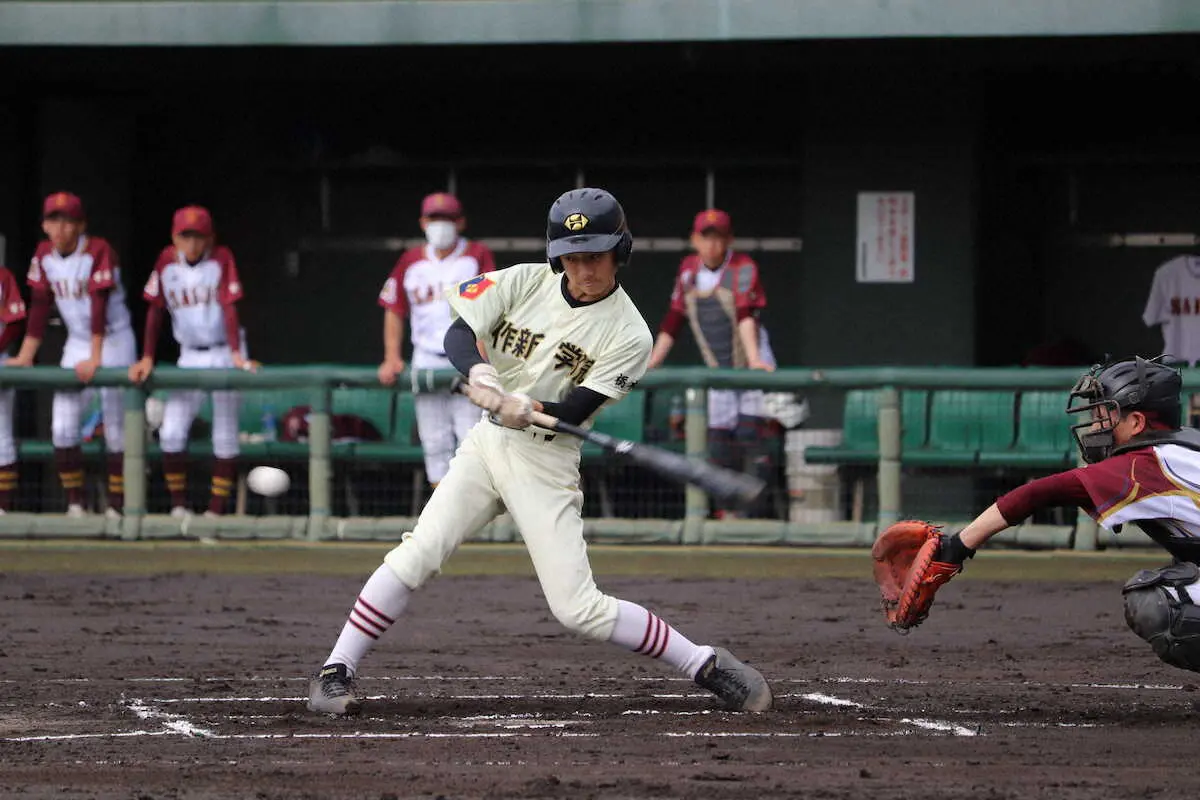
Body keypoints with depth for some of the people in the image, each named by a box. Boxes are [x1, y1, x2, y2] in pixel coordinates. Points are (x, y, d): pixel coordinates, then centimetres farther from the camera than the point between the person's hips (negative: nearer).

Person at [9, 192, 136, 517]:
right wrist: (25, 356, -1)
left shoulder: (98, 252, -18)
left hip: (113, 341, -5)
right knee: (62, 428, -4)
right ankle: (74, 503, 3)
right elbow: (40, 307, 3)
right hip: (76, 343, 5)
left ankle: (116, 504, 0)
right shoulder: (44, 255, -1)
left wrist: (95, 359, -29)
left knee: (115, 425, -5)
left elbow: (99, 306, -24)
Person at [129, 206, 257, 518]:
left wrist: (236, 355, -26)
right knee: (171, 432, -8)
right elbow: (155, 311, 1)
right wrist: (147, 359, -4)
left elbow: (229, 307, -17)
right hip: (190, 357, 2)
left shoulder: (221, 259, -9)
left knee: (224, 434, -1)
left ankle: (217, 509, 4)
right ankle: (178, 503, 3)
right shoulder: (166, 262, -2)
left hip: (224, 354, -2)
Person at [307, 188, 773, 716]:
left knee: (578, 609, -10)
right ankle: (336, 672, -7)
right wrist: (479, 372, -30)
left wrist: (527, 410, -38)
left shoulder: (628, 334, -11)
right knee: (418, 554, -14)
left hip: (547, 464, -3)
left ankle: (705, 666, 4)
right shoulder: (527, 282, -2)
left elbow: (577, 410, -17)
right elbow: (458, 333, -7)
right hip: (488, 444, 3)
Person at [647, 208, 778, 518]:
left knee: (748, 432, -17)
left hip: (753, 367, -5)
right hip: (719, 370, 5)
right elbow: (673, 321, 10)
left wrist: (754, 359, -35)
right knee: (719, 439, -1)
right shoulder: (688, 270, 6)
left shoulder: (743, 268, -10)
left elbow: (747, 316, -24)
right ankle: (728, 510, 5)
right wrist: (652, 363, 4)